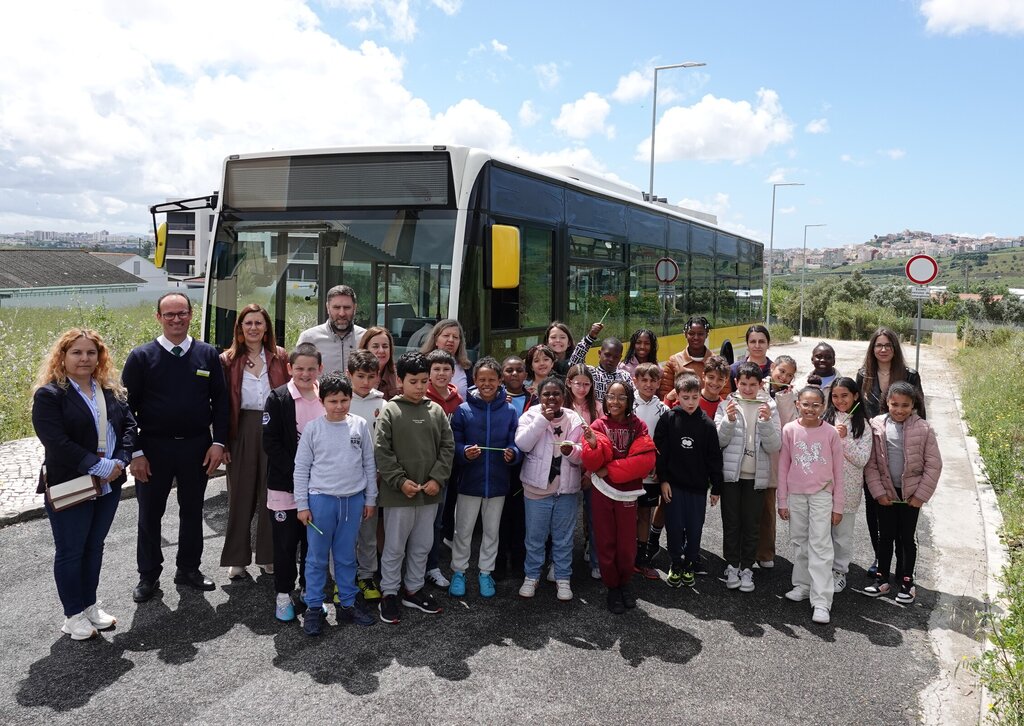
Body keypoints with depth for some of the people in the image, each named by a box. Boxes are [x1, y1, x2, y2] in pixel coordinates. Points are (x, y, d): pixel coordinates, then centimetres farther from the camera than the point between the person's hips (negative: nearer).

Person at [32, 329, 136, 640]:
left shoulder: (111, 390, 7)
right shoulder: (49, 395, -12)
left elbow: (129, 424, 5)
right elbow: (57, 443, -21)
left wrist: (120, 462, -12)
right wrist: (100, 466, -23)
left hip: (108, 486, 6)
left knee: (94, 546, 17)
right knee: (70, 552, 7)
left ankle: (90, 605, 31)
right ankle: (74, 615, 20)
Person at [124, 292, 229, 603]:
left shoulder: (207, 354, 1)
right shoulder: (141, 356, -5)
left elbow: (220, 400, 4)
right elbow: (127, 406, -4)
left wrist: (218, 442, -4)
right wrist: (135, 452, -9)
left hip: (196, 446, 2)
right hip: (154, 448, -1)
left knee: (192, 510, 15)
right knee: (150, 513, 10)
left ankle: (189, 568, 32)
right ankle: (148, 575, 27)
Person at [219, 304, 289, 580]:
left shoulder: (280, 358, 4)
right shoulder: (228, 360, 2)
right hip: (242, 432, 0)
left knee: (271, 494, 7)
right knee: (241, 495, 7)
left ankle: (269, 556, 20)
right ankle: (238, 558, 19)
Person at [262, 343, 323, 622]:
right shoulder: (278, 399, -6)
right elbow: (271, 443, -10)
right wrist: (296, 473, -16)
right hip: (285, 484, -3)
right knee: (285, 541, 6)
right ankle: (283, 595, 21)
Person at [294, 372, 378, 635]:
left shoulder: (359, 425, 1)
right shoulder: (313, 428, -4)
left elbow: (369, 464, 8)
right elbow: (301, 468, 0)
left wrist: (370, 498, 9)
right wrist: (302, 504, -2)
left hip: (353, 499, 2)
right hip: (321, 499, -2)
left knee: (347, 557, 13)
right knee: (317, 557, 7)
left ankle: (348, 604, 24)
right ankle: (313, 608, 18)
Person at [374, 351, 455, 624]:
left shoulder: (436, 411, 5)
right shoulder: (390, 411, -6)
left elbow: (447, 447, 5)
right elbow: (382, 451, -9)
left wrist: (437, 479, -6)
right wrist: (400, 481, -15)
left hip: (430, 493, 4)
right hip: (398, 493, -4)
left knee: (422, 545, 16)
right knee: (394, 547, 7)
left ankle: (414, 589, 31)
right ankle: (389, 594, 21)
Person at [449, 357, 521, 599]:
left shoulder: (510, 411, -3)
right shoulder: (463, 410, -6)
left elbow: (516, 444, -1)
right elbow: (454, 443, -5)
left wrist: (512, 454, -22)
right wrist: (464, 452, -25)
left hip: (497, 482, 1)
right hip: (469, 481, -1)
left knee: (492, 531, 15)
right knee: (463, 531, 11)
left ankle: (485, 572, 31)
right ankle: (459, 571, 28)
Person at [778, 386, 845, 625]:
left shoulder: (831, 433, -5)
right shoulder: (789, 430, -3)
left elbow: (837, 471, 1)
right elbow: (783, 467, 3)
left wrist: (838, 505, 2)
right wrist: (782, 500, 3)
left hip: (821, 495, -2)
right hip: (796, 495, 2)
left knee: (820, 545, -6)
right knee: (799, 541, 13)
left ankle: (821, 601, -6)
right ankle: (802, 585, 29)